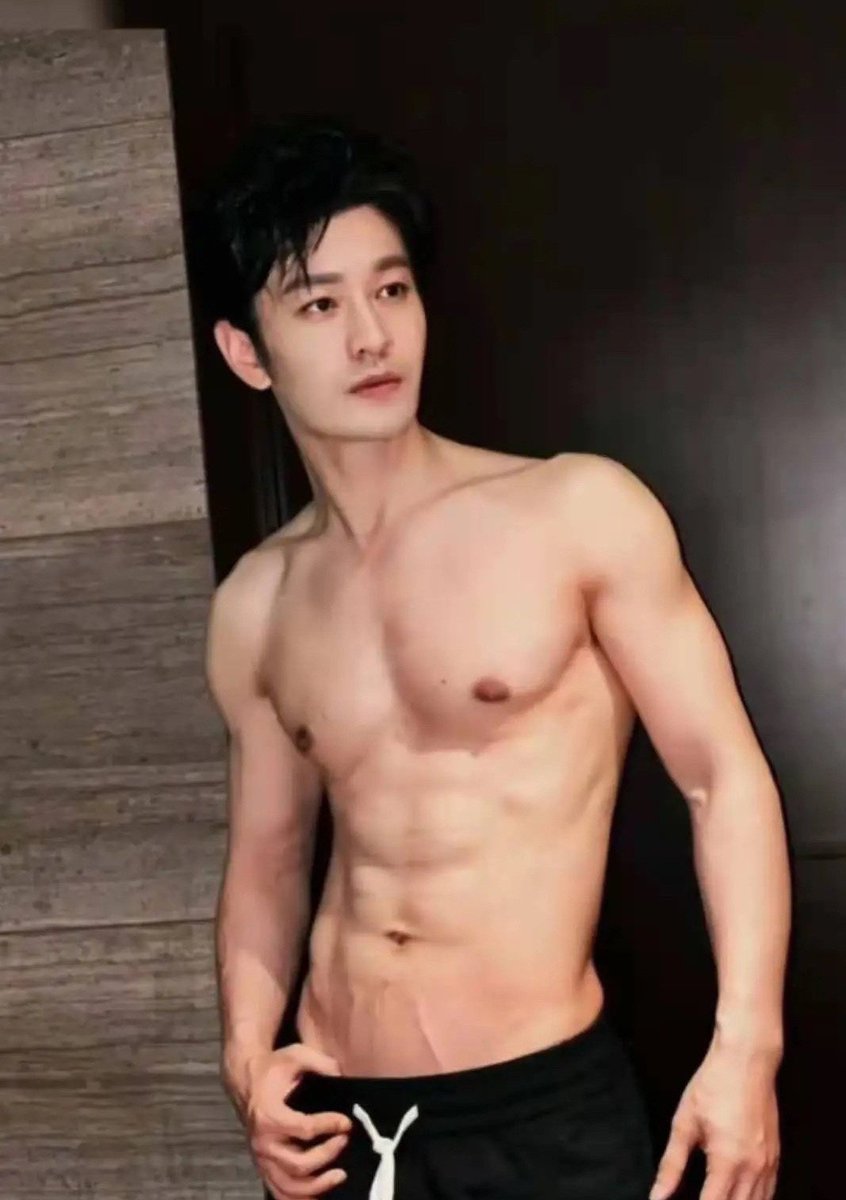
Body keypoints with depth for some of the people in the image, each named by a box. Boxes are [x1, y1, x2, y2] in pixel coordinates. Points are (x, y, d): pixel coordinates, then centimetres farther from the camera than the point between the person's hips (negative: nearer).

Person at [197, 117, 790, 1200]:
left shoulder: (581, 511, -7)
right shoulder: (253, 607, 5)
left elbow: (724, 776, -7)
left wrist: (746, 1044, -15)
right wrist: (247, 1056, 0)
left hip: (546, 1105, -3)